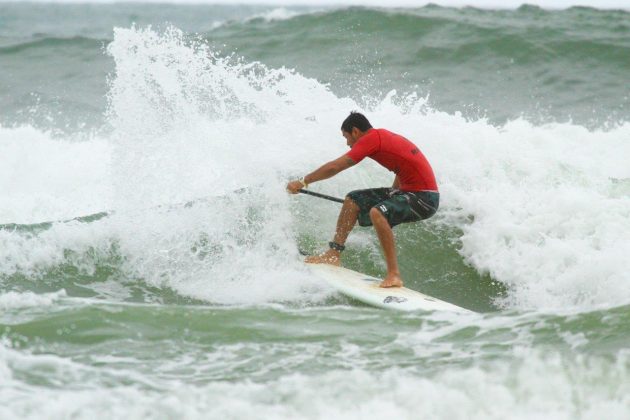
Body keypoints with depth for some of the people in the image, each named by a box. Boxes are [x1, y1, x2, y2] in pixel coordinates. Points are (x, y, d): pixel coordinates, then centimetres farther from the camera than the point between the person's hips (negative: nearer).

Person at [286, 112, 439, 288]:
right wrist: (390, 198, 40)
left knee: (377, 213, -34)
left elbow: (334, 167, -12)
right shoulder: (384, 136, 13)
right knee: (353, 199, 13)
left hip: (424, 198, -10)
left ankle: (394, 275, -31)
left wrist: (302, 182, -2)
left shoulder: (372, 138, -13)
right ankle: (334, 254, 17)